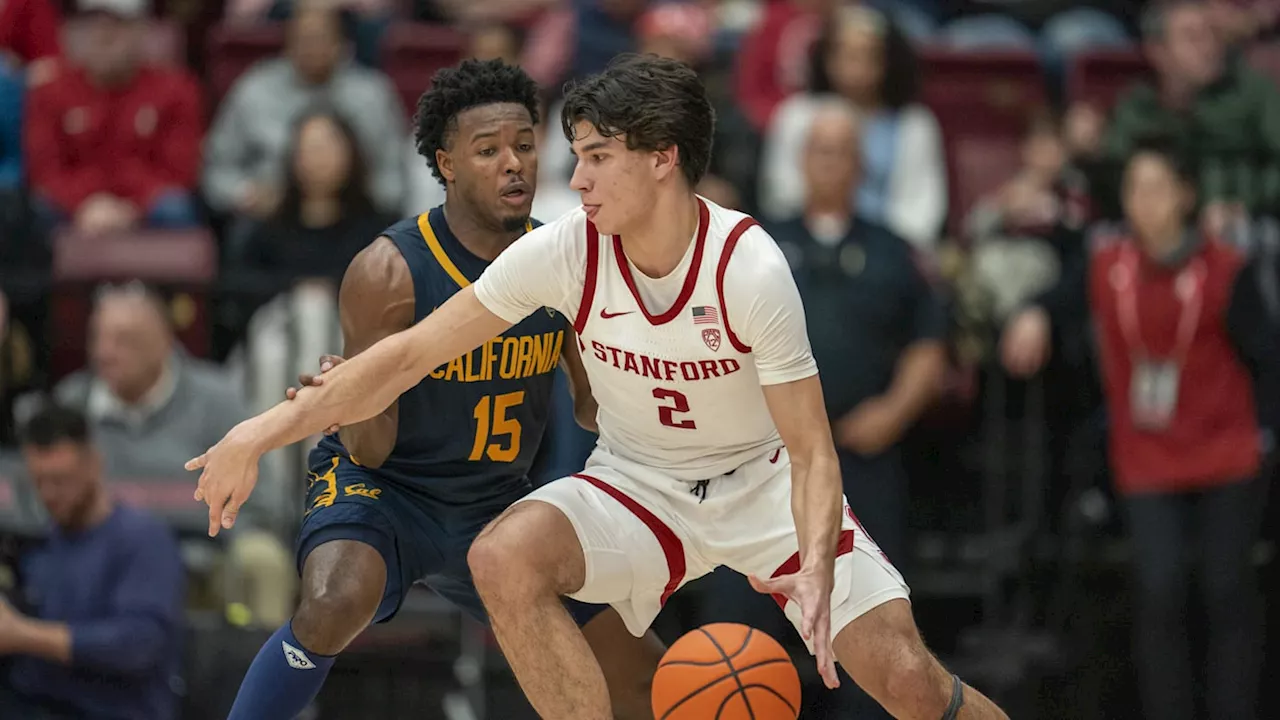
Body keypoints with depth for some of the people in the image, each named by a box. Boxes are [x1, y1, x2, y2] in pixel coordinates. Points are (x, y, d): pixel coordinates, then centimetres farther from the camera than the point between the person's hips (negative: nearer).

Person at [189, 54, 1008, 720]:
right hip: (637, 484, 2)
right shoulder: (563, 252, -16)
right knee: (503, 558, -27)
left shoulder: (748, 266, -24)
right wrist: (264, 432, -19)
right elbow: (411, 354, -11)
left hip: (762, 479, -2)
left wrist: (817, 568, -41)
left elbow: (811, 449, -22)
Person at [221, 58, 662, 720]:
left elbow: (596, 409, 6)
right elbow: (371, 450, -17)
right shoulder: (389, 272, -21)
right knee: (335, 604, -38)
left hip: (496, 506, 5)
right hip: (382, 489, -5)